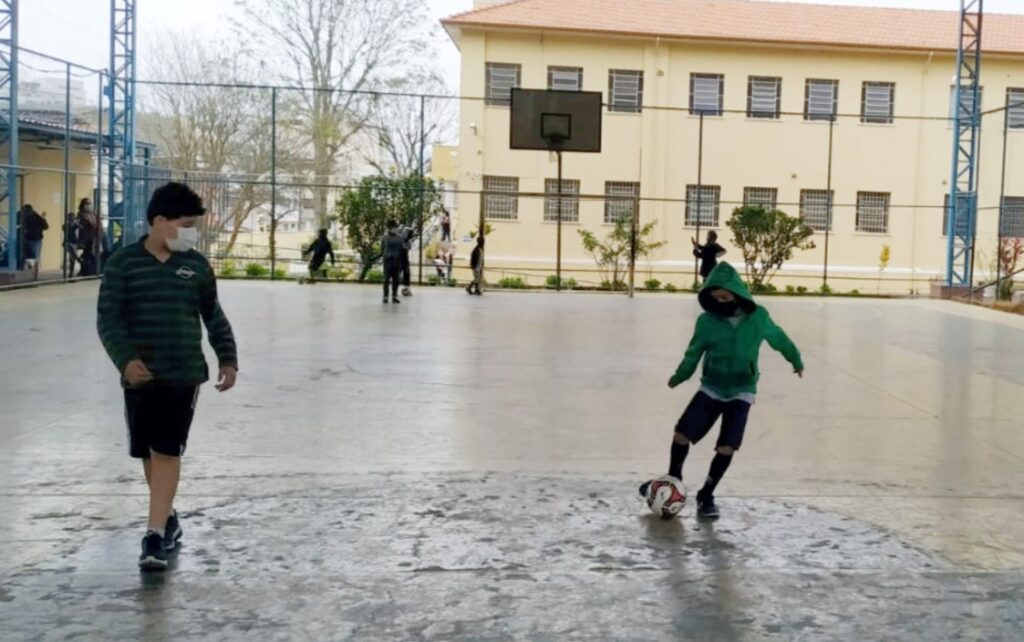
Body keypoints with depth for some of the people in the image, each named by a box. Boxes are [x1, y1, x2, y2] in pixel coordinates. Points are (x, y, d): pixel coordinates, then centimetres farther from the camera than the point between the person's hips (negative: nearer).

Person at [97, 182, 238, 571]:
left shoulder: (196, 265, 5)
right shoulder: (124, 263, -3)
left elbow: (213, 316, 14)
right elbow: (108, 319, -7)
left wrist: (228, 358, 8)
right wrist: (126, 359, -22)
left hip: (184, 375, 0)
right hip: (141, 375, 0)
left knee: (168, 451, -7)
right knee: (148, 452, 11)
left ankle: (155, 535, -7)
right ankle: (168, 518, 31)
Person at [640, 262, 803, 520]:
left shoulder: (758, 317, -10)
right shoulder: (707, 321, -10)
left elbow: (778, 338, 9)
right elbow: (694, 353, 5)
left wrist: (796, 361, 22)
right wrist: (679, 377, 6)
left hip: (741, 393, -1)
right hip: (711, 389, 1)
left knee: (726, 448, -10)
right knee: (682, 434, -8)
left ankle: (706, 495, 9)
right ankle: (673, 479, 19)